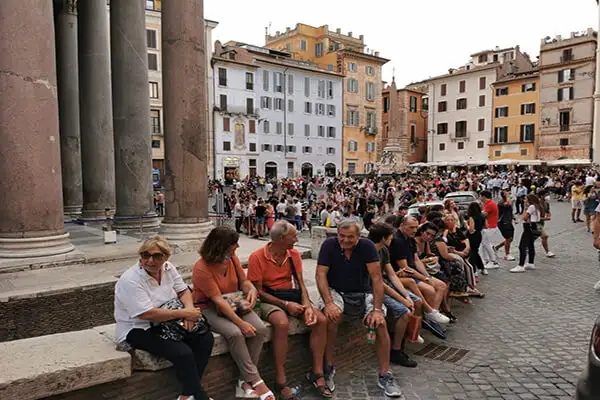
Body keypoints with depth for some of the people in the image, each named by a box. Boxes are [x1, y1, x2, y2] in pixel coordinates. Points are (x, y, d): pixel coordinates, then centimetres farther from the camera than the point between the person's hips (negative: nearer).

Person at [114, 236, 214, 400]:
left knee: (206, 339, -10)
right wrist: (183, 313, -25)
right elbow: (147, 314, -28)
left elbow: (183, 290, 4)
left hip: (165, 323, 7)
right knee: (183, 353, -27)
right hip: (138, 329, -7)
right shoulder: (130, 280, -22)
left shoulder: (168, 268, -3)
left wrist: (189, 309, -18)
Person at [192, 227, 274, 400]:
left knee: (261, 329, -18)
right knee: (235, 333, -32)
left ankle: (246, 380, -9)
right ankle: (255, 381, -18)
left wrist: (252, 290, -15)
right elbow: (218, 301, -25)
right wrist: (241, 323, -29)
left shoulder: (232, 258, -3)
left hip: (234, 304, 6)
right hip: (209, 309, -6)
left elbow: (244, 281, 10)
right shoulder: (201, 268, -21)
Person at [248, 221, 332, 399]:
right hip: (269, 299, -5)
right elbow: (258, 291, -14)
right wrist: (285, 304, -21)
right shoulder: (257, 257, -16)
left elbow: (300, 284, -1)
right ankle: (281, 381, -23)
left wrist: (307, 306, -19)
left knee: (321, 320, -16)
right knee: (282, 323, -36)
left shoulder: (294, 254, 0)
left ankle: (317, 373, -4)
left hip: (291, 296, 5)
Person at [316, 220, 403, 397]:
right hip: (335, 291, -1)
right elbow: (321, 274, -16)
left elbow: (376, 278, -13)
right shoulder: (329, 245, -12)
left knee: (381, 323, -20)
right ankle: (328, 367, -12)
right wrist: (329, 303, -29)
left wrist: (377, 309, -22)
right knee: (331, 316, -32)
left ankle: (385, 375, -2)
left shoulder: (367, 246, -11)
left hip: (363, 294, 2)